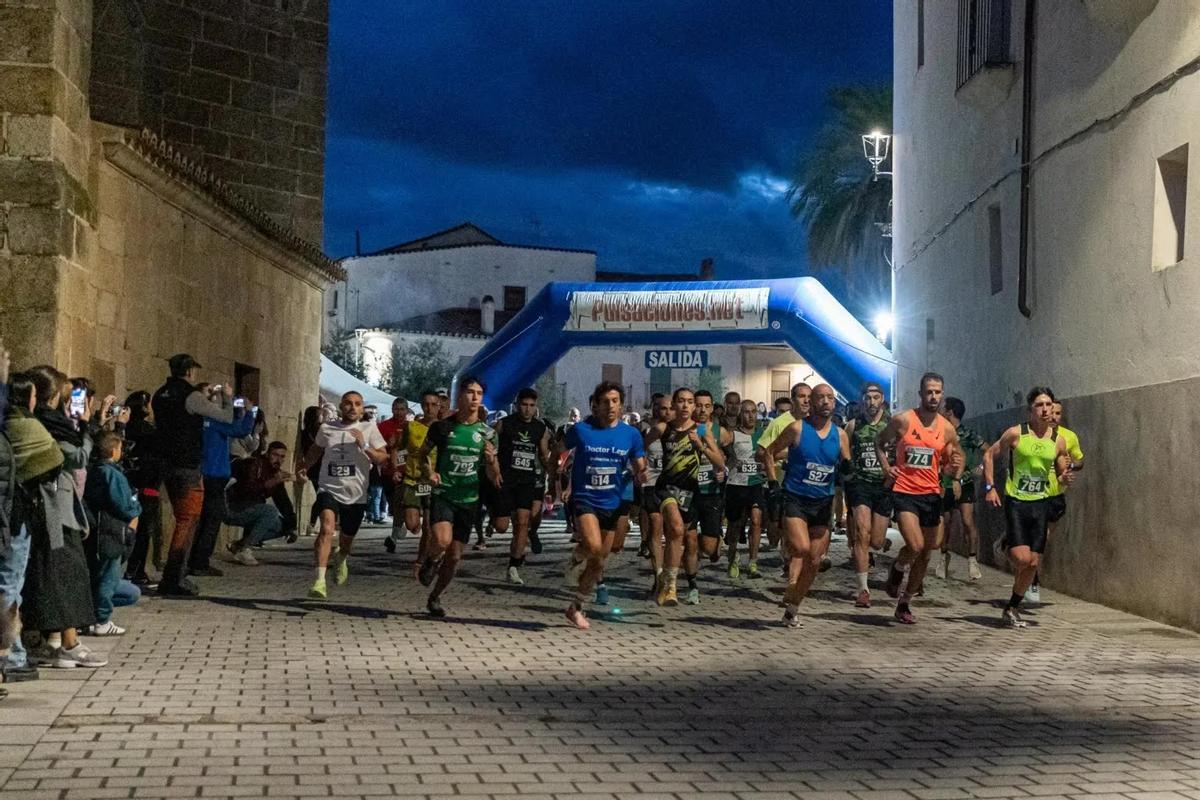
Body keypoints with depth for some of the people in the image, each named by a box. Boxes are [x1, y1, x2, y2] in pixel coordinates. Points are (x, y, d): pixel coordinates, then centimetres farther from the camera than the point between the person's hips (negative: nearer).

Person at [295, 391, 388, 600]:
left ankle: (341, 560, 55)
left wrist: (364, 446, -20)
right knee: (327, 528, -27)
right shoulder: (326, 428, 4)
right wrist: (303, 467, 18)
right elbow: (315, 450, 25)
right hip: (329, 490, -1)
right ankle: (320, 581, -31)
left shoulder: (369, 428, -1)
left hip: (356, 495, 1)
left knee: (347, 540, 17)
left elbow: (383, 458, -7)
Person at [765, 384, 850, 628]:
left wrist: (847, 467, -12)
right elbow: (771, 452, 2)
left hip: (822, 503, 4)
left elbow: (846, 468, 10)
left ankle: (792, 608, 21)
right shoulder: (797, 429, -5)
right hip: (794, 499, -4)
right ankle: (790, 595, -9)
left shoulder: (840, 435, 5)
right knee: (801, 548, -26)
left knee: (814, 561, 6)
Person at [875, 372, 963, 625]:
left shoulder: (947, 429, 3)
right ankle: (897, 568, 14)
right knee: (915, 546, -22)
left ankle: (904, 604, 27)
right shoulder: (902, 421, -6)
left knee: (926, 555, 10)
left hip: (932, 494, 4)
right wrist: (886, 466, -5)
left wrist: (956, 470, -11)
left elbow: (955, 459, 13)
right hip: (904, 492, -4)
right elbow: (880, 442, 10)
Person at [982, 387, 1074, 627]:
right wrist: (990, 487, -6)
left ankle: (1012, 608, 20)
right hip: (1015, 502, -4)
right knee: (1022, 557, -19)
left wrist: (1065, 478, -10)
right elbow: (990, 455, 2)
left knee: (1033, 563, 4)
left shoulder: (1058, 441, 4)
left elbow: (1061, 476, 14)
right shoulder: (1016, 433, -7)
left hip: (1040, 503, 4)